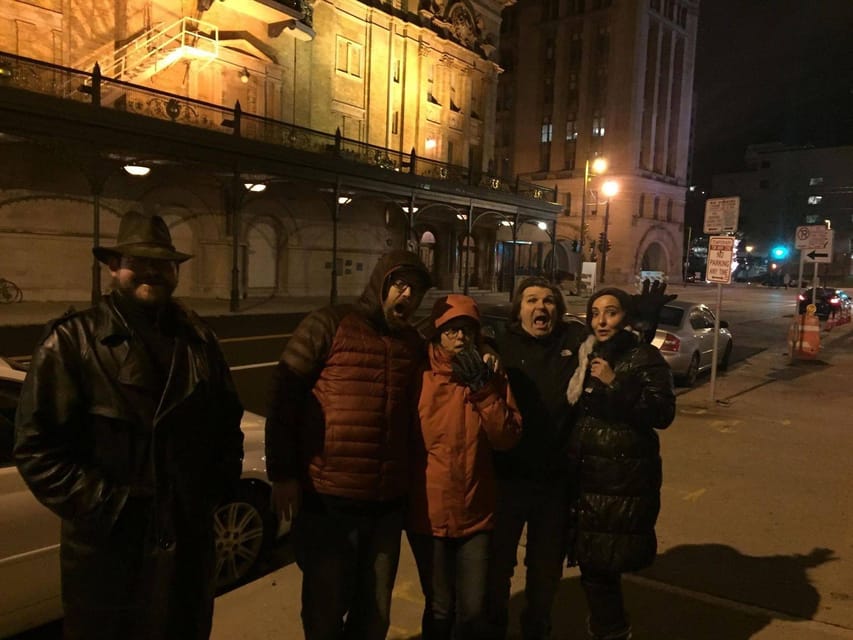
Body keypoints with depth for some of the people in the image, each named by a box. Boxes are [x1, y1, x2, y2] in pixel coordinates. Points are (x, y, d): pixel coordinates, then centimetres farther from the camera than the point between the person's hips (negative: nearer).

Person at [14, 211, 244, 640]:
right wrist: (104, 506, -16)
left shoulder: (197, 337, 4)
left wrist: (219, 483, 2)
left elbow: (227, 417, 13)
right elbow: (36, 446, -13)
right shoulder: (72, 341, -10)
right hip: (108, 547, -4)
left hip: (190, 537, 4)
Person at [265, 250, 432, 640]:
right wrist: (283, 474, -12)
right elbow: (284, 396, -9)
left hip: (388, 503, 5)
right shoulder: (328, 325, -6)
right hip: (326, 500, -4)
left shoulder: (413, 343, 10)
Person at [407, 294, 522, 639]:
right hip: (428, 513, -1)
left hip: (476, 514, 2)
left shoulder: (491, 376, 1)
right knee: (440, 609, 10)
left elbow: (508, 437, -7)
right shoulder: (419, 376, -5)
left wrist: (482, 388, -17)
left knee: (473, 610, 9)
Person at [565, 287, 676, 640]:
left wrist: (615, 383, -22)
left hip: (624, 479, -5)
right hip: (584, 474, 5)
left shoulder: (645, 358, -6)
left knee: (602, 563, -5)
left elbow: (663, 414, -17)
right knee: (592, 561, 10)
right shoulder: (586, 355, 10)